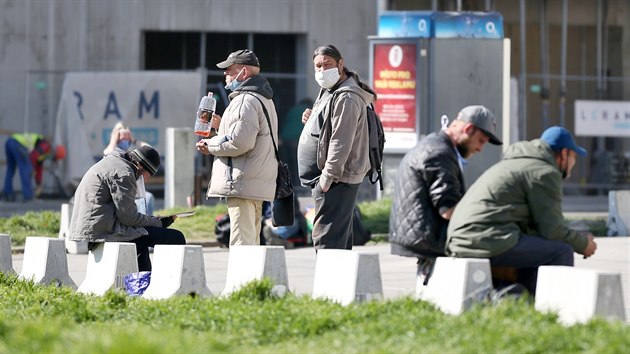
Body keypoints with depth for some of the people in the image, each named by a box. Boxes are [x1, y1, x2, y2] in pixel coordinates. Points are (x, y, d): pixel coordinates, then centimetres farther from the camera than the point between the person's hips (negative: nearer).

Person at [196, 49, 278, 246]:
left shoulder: (245, 101, -13)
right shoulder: (264, 99, 21)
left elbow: (240, 142, -21)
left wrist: (211, 146, -7)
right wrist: (221, 125, 16)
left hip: (242, 183, -11)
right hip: (259, 184, 11)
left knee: (241, 242, -13)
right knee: (252, 242, 14)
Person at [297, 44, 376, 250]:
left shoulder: (346, 98, -15)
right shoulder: (328, 92, 19)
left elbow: (341, 142, -21)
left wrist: (327, 177, -22)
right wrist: (312, 120, 7)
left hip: (336, 179, -11)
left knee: (327, 240, -15)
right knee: (341, 240, 14)